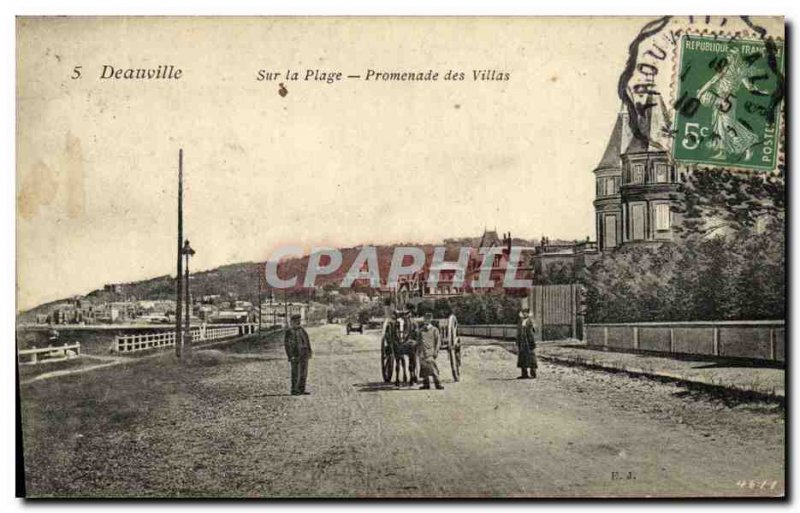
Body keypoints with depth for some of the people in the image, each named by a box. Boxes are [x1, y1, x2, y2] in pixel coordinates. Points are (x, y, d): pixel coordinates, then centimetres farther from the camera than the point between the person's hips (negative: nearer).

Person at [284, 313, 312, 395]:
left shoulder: (301, 329, 12)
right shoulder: (289, 331, -10)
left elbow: (306, 340, 18)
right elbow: (287, 344, -13)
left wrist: (309, 351, 12)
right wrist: (291, 356, -19)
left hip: (304, 354, 7)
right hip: (296, 355, -7)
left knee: (303, 373, 8)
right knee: (296, 373, -4)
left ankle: (301, 390, 15)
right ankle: (294, 391, 3)